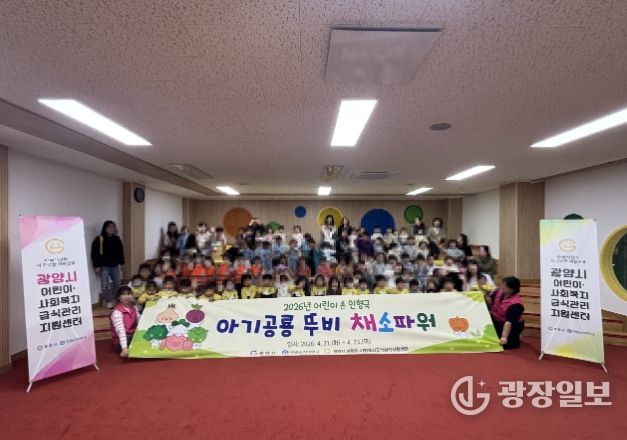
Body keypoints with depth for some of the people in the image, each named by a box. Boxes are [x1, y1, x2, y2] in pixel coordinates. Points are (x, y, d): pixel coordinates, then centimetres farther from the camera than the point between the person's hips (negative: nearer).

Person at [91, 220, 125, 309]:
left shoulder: (117, 239, 5)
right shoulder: (99, 239, -8)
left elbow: (120, 252, 14)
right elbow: (94, 254, -7)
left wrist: (121, 263, 13)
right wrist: (96, 266, -10)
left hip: (115, 266, 4)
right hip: (104, 266, -4)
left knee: (117, 283, 13)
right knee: (105, 285, 0)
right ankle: (109, 302, 9)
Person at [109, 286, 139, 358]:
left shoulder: (134, 308, 4)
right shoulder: (117, 312, -21)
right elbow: (120, 330, -33)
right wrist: (124, 347, -43)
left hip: (133, 336, 7)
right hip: (120, 342, -7)